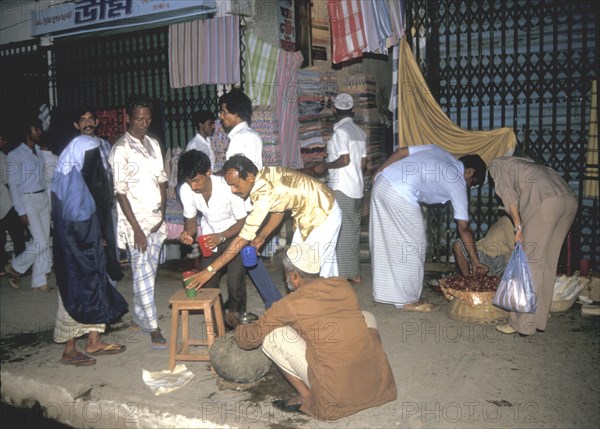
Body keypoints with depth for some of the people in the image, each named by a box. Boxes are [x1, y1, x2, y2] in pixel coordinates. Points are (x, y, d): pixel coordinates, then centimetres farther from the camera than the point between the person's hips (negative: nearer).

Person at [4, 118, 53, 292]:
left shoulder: (40, 152, 11)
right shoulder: (15, 155, -6)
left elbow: (44, 178, 10)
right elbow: (13, 185, -8)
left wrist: (49, 203, 6)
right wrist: (21, 211, -13)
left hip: (43, 199, 6)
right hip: (28, 200, -6)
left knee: (45, 242, 6)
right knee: (41, 242, -10)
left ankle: (39, 282, 16)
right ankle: (14, 267, 16)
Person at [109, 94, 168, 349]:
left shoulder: (153, 144, 10)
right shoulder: (121, 149, -10)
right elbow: (120, 192, -12)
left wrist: (162, 214, 2)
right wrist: (137, 228, -15)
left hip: (156, 220, 6)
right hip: (136, 222, -6)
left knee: (148, 272, 13)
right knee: (144, 276, -4)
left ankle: (139, 316, 29)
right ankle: (154, 331, 0)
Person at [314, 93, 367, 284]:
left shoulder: (340, 131, -11)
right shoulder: (360, 132, 12)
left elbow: (344, 160, -19)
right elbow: (363, 164, 12)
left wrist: (324, 166, -6)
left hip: (341, 189, -8)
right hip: (357, 187, 8)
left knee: (342, 231, -3)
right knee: (352, 232, 13)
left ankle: (346, 274, 0)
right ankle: (354, 273, 19)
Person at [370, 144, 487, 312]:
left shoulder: (438, 151, 21)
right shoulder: (457, 183, 5)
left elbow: (401, 151, 15)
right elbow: (463, 228, 7)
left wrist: (379, 171, 21)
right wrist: (475, 260, 15)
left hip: (381, 183, 8)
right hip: (400, 196, -8)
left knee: (384, 243, 17)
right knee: (414, 246, 6)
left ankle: (384, 292, 30)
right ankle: (409, 300, 15)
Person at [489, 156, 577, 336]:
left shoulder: (496, 165, 13)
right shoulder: (517, 163, 36)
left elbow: (509, 195, -2)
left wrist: (518, 227, -2)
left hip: (546, 201, -8)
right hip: (569, 199, 8)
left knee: (530, 264, -2)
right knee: (548, 263, 14)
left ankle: (522, 323, 3)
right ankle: (539, 320, 20)